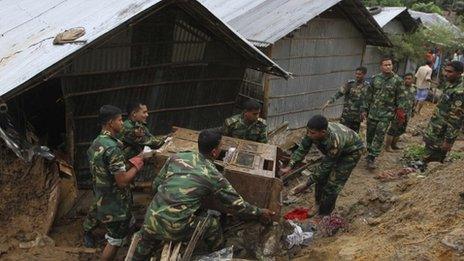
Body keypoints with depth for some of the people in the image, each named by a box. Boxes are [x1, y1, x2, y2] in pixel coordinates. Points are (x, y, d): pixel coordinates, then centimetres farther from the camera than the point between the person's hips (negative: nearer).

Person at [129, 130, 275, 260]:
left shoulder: (177, 157, 5)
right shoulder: (213, 175, -4)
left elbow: (156, 185, 12)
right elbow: (236, 203, 6)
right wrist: (259, 213, 21)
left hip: (153, 220, 3)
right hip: (177, 228, -3)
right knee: (212, 224, 21)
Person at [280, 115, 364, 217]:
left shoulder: (334, 141, -45)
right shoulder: (313, 132, -29)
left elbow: (325, 167, -34)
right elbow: (302, 149, -17)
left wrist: (307, 185, -30)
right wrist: (289, 167, -28)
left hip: (351, 152, -6)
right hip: (332, 151, 6)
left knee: (332, 185, -8)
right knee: (321, 178, 6)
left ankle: (323, 215, 10)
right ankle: (318, 207, 26)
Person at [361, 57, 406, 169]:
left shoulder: (397, 80, -3)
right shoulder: (375, 78, 5)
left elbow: (400, 98, -1)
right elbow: (368, 95, 10)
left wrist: (400, 112, -6)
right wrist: (365, 109, 8)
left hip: (386, 113, -3)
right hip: (373, 111, 3)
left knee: (379, 136, -7)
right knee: (370, 134, 11)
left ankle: (371, 158, -4)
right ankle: (370, 152, 30)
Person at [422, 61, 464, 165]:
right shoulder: (450, 84, 6)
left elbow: (455, 119, -24)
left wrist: (449, 140, -22)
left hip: (443, 132, -9)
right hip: (435, 127, 9)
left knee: (433, 159, 0)